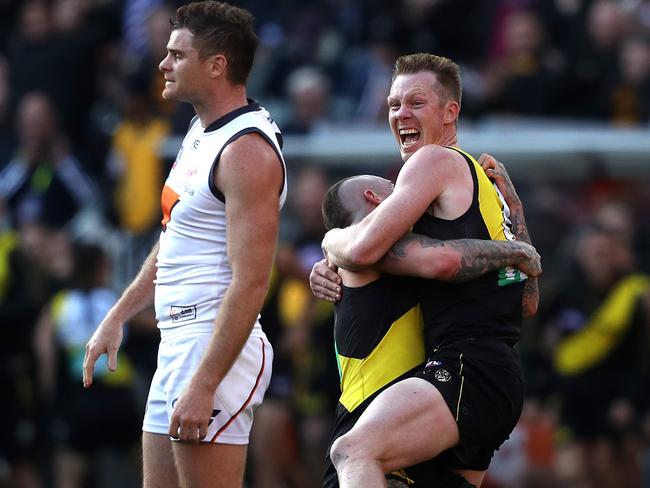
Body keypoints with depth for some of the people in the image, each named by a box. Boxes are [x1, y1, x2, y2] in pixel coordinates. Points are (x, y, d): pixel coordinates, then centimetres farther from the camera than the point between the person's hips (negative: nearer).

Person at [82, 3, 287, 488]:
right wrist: (117, 317, 27)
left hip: (217, 349, -10)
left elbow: (250, 283, -23)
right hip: (177, 341, 10)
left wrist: (203, 384, -26)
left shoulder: (247, 151, -17)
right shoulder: (202, 131, 14)